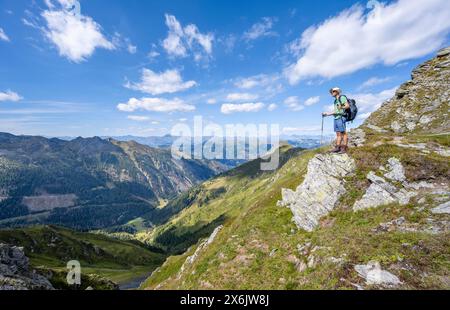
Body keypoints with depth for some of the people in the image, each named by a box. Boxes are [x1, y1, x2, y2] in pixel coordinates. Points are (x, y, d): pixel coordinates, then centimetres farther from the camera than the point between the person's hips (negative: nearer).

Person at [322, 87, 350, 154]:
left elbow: (347, 106, -13)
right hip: (336, 118, 8)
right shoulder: (336, 101, 23)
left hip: (341, 117, -8)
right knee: (338, 134, 4)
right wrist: (327, 114, 22)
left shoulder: (342, 97, -1)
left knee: (343, 133, -8)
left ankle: (344, 148, -9)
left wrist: (341, 107, -30)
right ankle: (337, 147, 3)